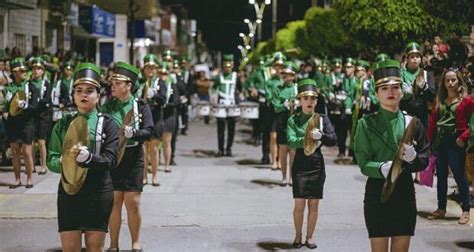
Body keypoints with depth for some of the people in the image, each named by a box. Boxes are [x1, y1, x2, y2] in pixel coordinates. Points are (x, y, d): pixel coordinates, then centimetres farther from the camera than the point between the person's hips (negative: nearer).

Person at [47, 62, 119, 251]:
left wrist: (87, 158, -28)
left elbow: (111, 160, -11)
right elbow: (51, 160, 2)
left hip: (99, 192, -2)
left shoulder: (107, 123, -1)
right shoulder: (63, 124, 7)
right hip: (69, 190, 2)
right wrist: (64, 161, -20)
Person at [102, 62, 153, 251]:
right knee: (114, 201, 4)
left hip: (133, 159, -1)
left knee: (132, 202, 1)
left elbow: (148, 132, -8)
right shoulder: (107, 106, 5)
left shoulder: (141, 106, -1)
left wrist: (133, 133, -25)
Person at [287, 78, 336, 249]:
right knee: (299, 204, -3)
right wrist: (308, 139, -26)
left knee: (314, 204, 5)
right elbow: (291, 141, -13)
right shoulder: (293, 120, 0)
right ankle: (298, 236, 14)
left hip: (317, 166, 2)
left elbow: (333, 139, -5)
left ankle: (309, 237, 16)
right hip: (300, 166, -2)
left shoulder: (322, 119, 5)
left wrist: (321, 135, -24)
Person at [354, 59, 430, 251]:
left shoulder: (412, 123, 4)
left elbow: (424, 160, 5)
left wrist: (412, 157, -18)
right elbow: (363, 164, -8)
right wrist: (382, 168, -29)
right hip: (377, 192, -2)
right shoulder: (367, 124, -3)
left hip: (404, 192, 3)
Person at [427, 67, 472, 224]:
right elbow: (433, 120, 12)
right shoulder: (440, 100, 11)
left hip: (456, 142, -6)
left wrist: (464, 137, -16)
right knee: (441, 176, 12)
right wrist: (431, 139, 2)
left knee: (459, 176, -3)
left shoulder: (466, 100, -5)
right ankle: (441, 208, 21)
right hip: (440, 141, 6)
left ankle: (466, 210, 5)